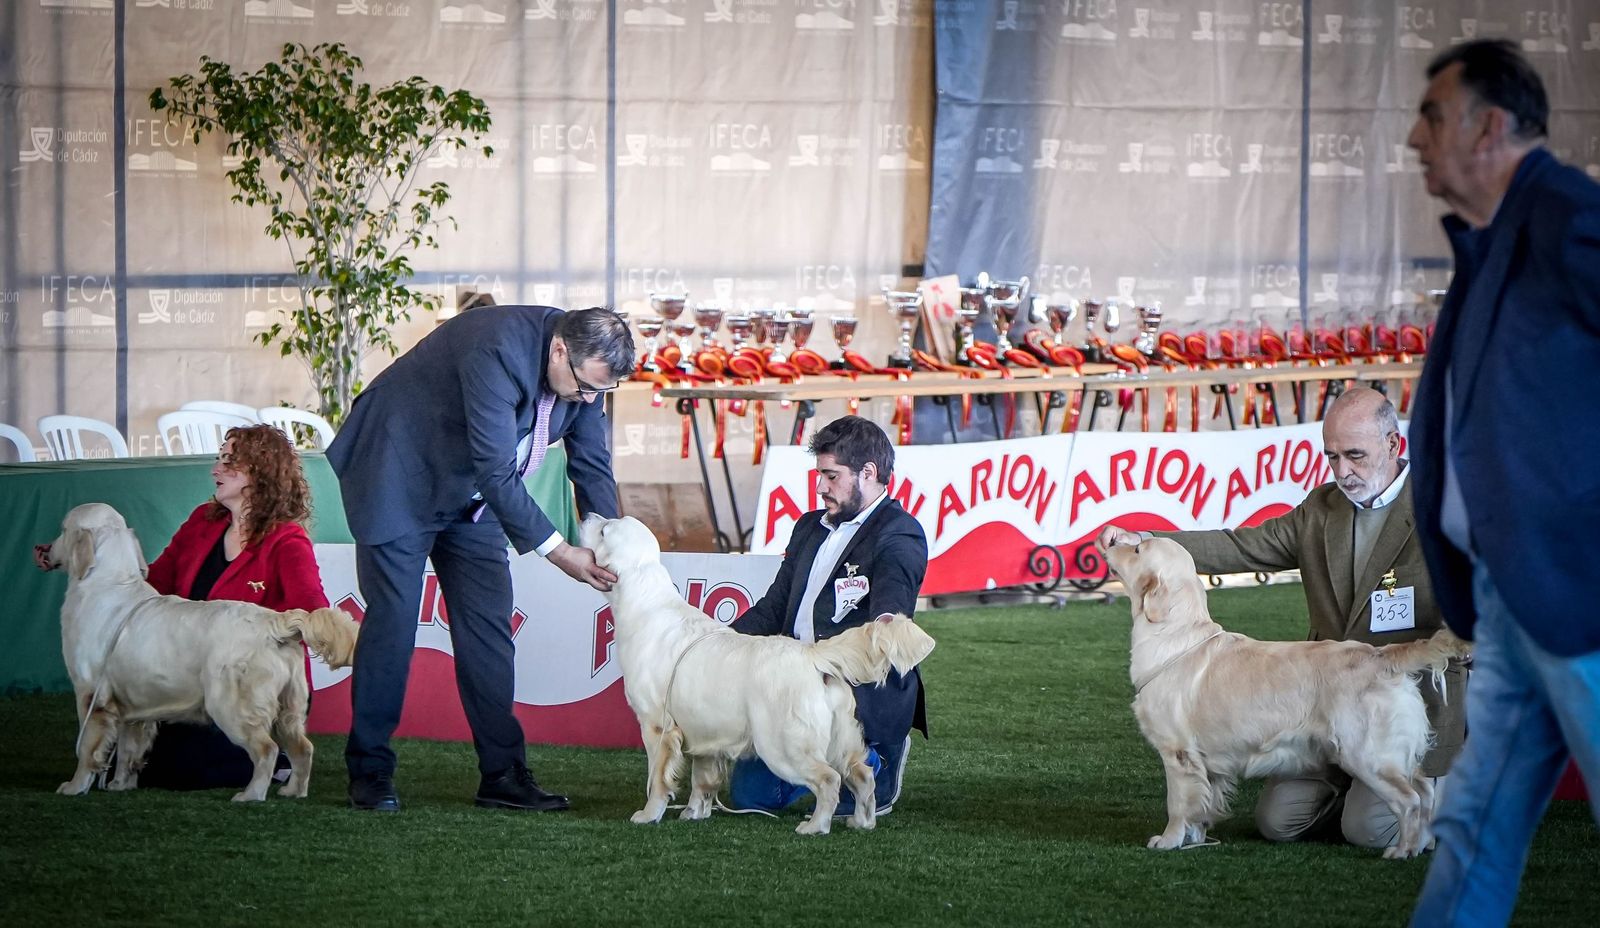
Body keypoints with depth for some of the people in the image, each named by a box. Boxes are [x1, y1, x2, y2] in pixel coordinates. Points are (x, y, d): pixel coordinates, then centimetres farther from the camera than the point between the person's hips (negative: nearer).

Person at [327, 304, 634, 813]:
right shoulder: (498, 350, -34)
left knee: (488, 626, 1)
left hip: (472, 494, 7)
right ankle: (369, 772, 0)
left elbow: (592, 465, 0)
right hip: (402, 478, -7)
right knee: (392, 620, -8)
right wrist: (561, 553, -31)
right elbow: (496, 473, -34)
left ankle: (502, 773, 3)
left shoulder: (585, 362, -10)